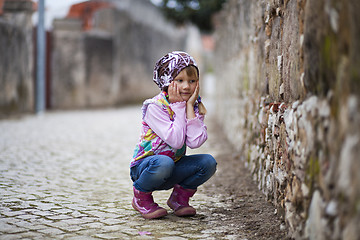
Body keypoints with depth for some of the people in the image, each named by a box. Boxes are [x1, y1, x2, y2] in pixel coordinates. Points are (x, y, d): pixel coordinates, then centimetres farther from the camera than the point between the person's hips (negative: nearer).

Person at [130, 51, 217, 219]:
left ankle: (179, 198, 6)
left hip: (172, 173, 5)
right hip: (144, 166, -5)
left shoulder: (194, 107, -2)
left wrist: (190, 107, -20)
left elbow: (195, 142, -20)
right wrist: (178, 106, -24)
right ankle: (141, 198, -8)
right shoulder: (155, 107, -18)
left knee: (208, 162, -19)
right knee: (164, 163, -38)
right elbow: (176, 141, -29)